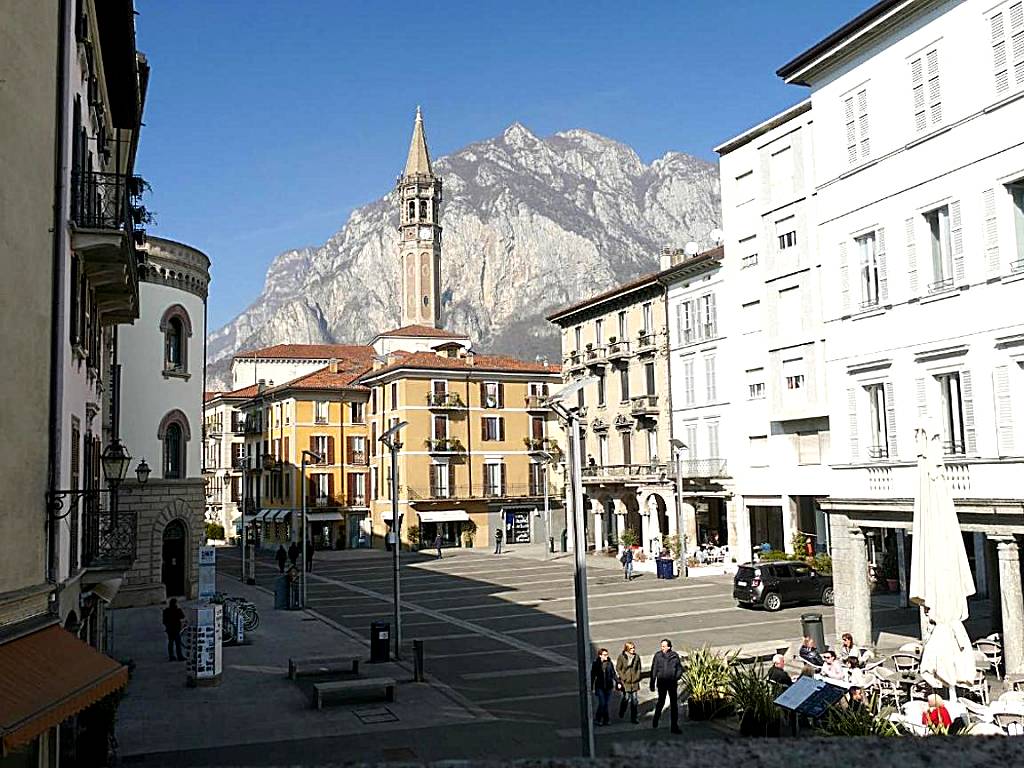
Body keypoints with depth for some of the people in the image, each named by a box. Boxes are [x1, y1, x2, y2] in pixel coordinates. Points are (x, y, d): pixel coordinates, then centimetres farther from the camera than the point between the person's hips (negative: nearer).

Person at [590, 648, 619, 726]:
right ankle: (597, 719, 11)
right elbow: (592, 676, -1)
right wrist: (591, 687, -1)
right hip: (600, 687, -3)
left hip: (608, 687, 3)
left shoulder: (609, 663, -1)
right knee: (602, 703, -8)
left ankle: (605, 720, 21)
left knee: (606, 704, 9)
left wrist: (617, 682, 0)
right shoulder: (596, 664, -7)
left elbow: (613, 674, 9)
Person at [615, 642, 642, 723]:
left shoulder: (637, 657, 3)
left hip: (634, 681, 3)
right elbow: (618, 669, -2)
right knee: (626, 698, -2)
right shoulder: (621, 657, -6)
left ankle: (633, 717, 12)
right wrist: (623, 678, -7)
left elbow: (639, 668, 12)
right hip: (625, 681, -3)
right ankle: (621, 714, 25)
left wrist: (637, 677, 3)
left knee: (634, 700, 2)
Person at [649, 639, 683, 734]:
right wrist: (652, 683, -2)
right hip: (661, 683, -1)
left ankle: (674, 726, 5)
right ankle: (655, 721, 34)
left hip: (672, 683, 1)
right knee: (661, 702, 10)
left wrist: (676, 678, -6)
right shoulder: (658, 655, -4)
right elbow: (654, 670, -1)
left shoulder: (675, 656, 0)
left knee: (674, 704, 1)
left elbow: (680, 669, 10)